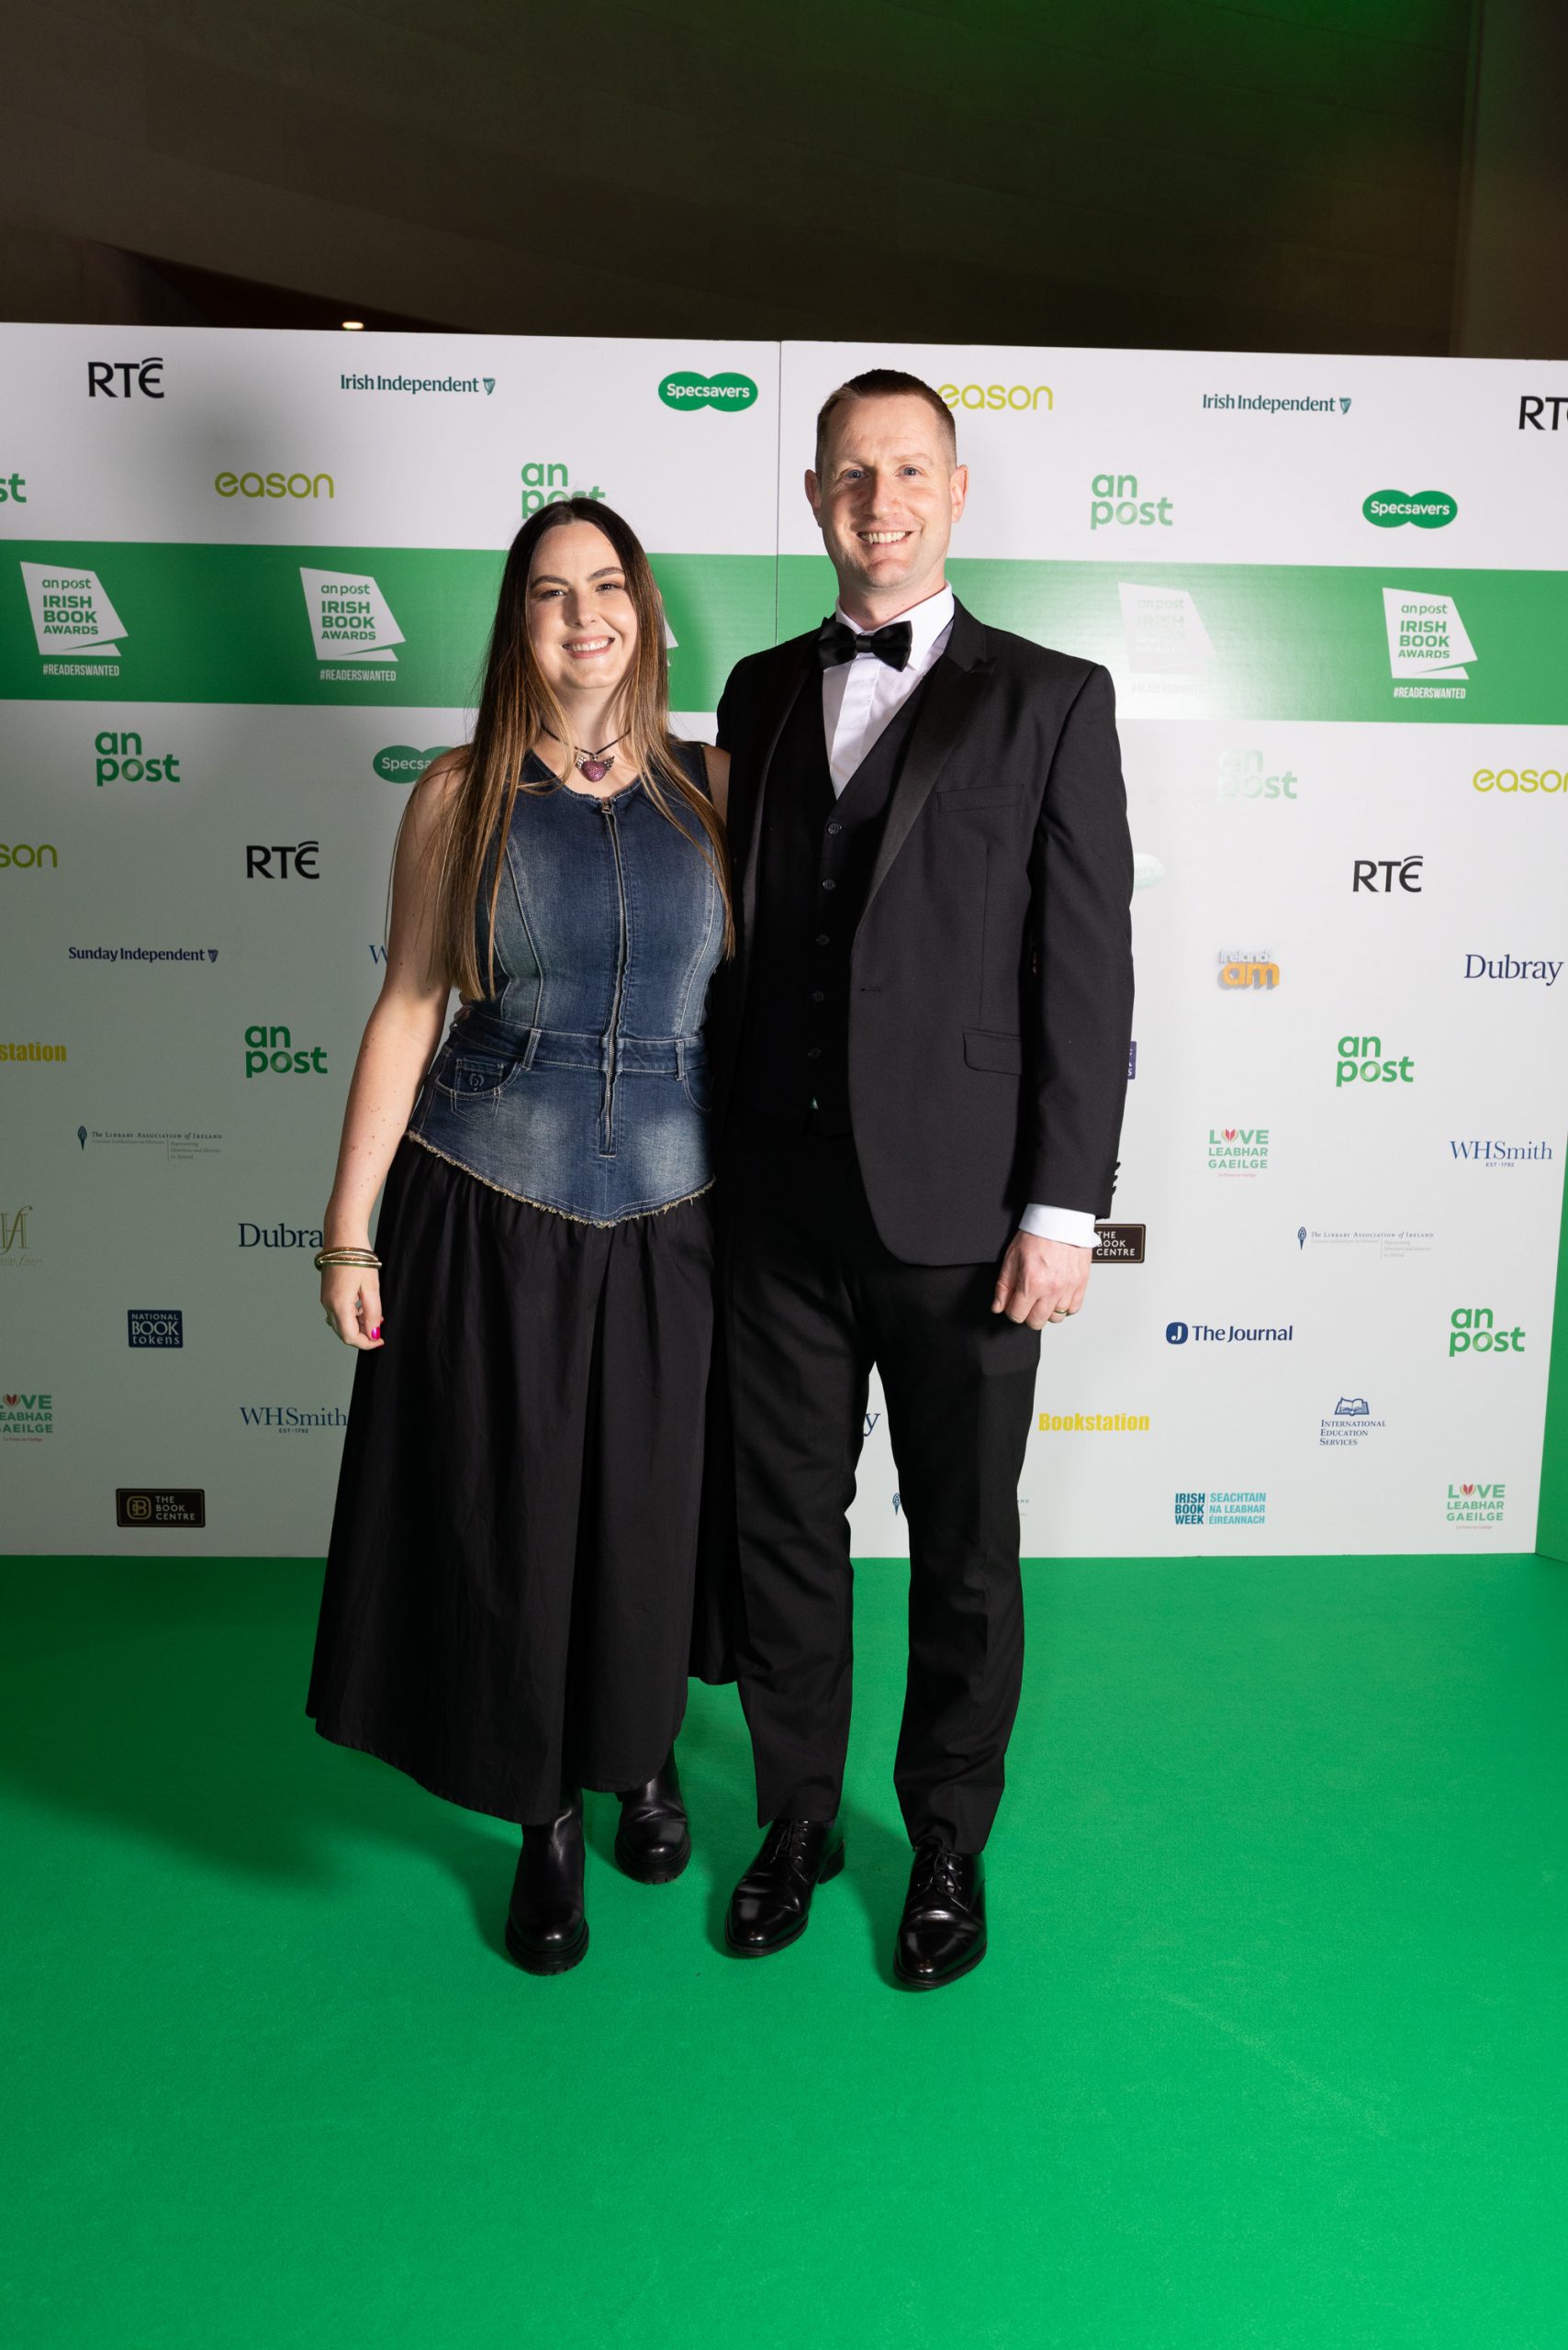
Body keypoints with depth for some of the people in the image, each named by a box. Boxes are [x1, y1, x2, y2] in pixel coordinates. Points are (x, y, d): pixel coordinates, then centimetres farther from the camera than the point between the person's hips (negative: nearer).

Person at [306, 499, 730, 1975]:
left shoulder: (715, 787, 3)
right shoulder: (461, 795, 0)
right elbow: (407, 1008, 0)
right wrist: (349, 1228, -2)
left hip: (673, 1209, 1)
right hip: (490, 1208, -1)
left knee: (654, 1513, 12)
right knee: (509, 1517, 8)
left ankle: (645, 1759, 42)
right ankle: (545, 1816, 33)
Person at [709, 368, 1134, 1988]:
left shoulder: (1052, 701, -1)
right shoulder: (762, 693, 11)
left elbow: (1087, 967, -5)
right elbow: (733, 933, 12)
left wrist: (1063, 1207, -10)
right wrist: (716, 1159, 9)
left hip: (959, 1209, -3)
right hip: (779, 1203, 3)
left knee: (964, 1550, 12)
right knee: (783, 1527, 14)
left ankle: (948, 1841, 34)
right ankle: (795, 1820, 36)